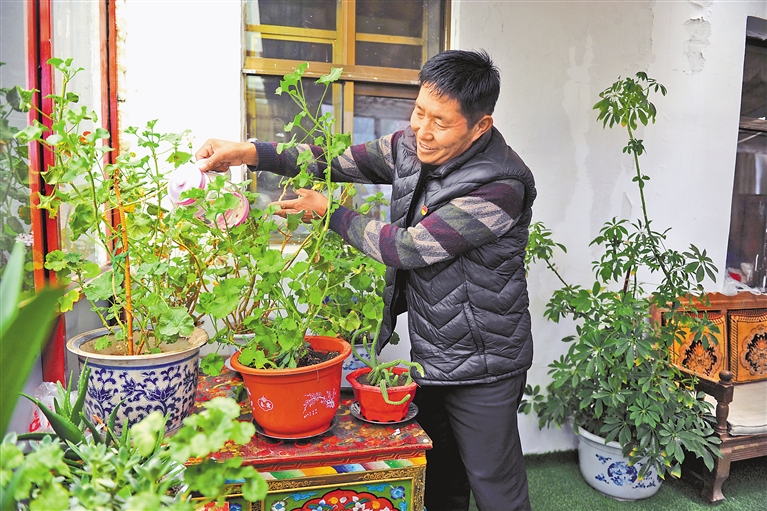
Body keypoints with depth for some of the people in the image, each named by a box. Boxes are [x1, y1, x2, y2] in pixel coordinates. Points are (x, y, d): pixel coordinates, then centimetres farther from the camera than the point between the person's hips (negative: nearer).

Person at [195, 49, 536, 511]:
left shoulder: (502, 186, -25)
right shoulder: (412, 147, -2)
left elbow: (408, 247, -25)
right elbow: (338, 160, 1)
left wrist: (330, 212, -13)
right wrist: (250, 153, -11)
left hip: (481, 370, -6)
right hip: (429, 356, 7)